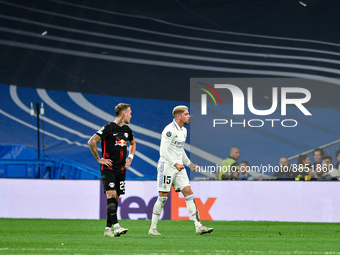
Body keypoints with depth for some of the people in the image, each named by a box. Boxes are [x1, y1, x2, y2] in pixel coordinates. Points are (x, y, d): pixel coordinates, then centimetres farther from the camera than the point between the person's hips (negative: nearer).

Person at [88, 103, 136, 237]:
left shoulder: (127, 130, 12)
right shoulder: (109, 128, -11)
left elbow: (133, 143, 34)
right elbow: (91, 142, -15)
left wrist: (130, 158, 19)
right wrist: (99, 159, -11)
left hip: (121, 169, 7)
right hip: (108, 168, -7)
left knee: (116, 198, 5)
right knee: (111, 194, -19)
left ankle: (108, 229, 9)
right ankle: (115, 226, -28)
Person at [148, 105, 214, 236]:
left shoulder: (183, 130, 15)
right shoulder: (170, 130, -14)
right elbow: (163, 150, -19)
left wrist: (189, 163, 22)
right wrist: (175, 164, -21)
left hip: (179, 167, 8)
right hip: (167, 166, -8)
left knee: (188, 193, -1)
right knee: (163, 197, -5)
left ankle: (198, 226, -5)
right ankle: (153, 228, 5)